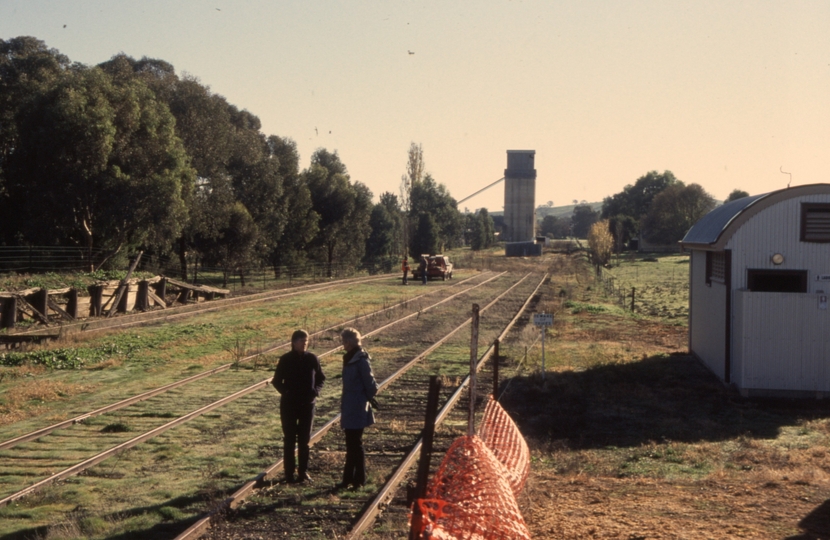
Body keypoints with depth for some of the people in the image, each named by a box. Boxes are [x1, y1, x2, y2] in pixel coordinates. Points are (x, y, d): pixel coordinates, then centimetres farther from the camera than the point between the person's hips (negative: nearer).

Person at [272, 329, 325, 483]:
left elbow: (321, 378, 9)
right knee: (289, 440, 2)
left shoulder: (312, 359, -1)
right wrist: (286, 392, -16)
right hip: (289, 405, -2)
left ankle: (303, 472, 16)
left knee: (304, 440, 8)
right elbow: (277, 381, 0)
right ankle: (289, 473, 8)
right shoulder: (285, 360, -6)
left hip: (308, 404, 2)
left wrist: (316, 390, -9)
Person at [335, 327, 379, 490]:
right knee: (351, 445, 14)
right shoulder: (349, 358, 11)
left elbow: (369, 382, -16)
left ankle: (358, 479, 7)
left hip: (357, 409, -9)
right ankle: (348, 479, 20)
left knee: (355, 444, -2)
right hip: (349, 408, 9)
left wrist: (370, 397, -3)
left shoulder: (361, 359, -17)